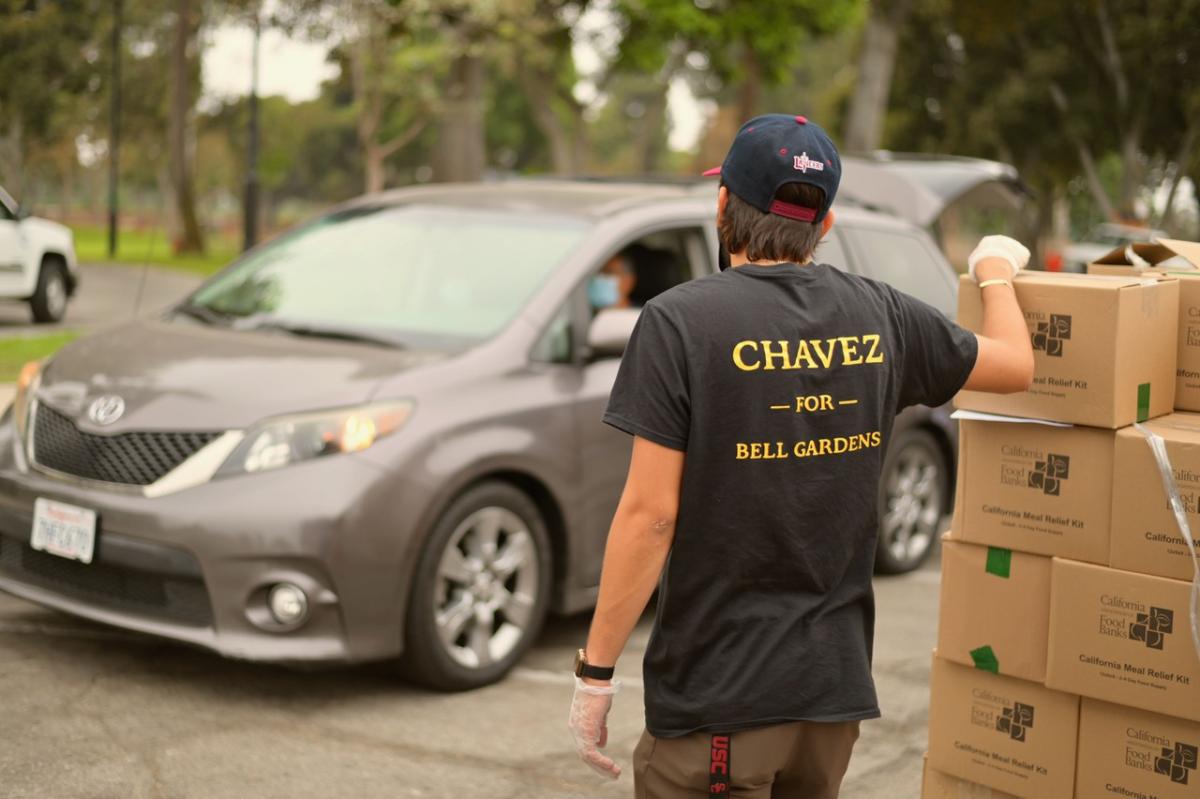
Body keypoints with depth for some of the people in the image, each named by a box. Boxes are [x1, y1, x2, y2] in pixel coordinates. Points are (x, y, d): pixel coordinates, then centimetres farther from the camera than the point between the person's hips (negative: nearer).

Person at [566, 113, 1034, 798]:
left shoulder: (681, 321, -13)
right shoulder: (878, 314, 2)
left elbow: (650, 514, -16)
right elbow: (1015, 364, 17)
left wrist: (596, 671, -8)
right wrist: (996, 267, 37)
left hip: (718, 696, -5)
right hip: (836, 686, 6)